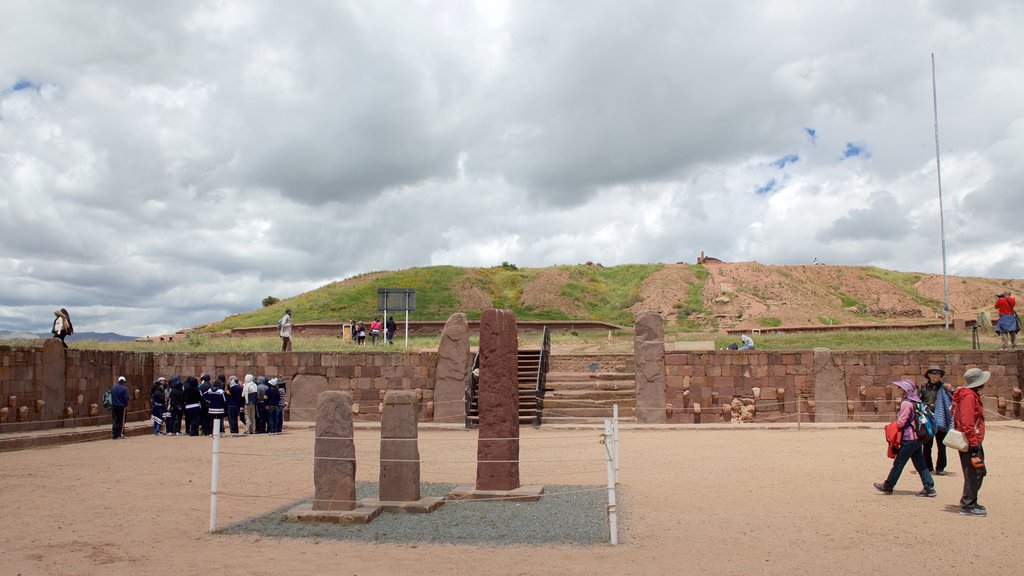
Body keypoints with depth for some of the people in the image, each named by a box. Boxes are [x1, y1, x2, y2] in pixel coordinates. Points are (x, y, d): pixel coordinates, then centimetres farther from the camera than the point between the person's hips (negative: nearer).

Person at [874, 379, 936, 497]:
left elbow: (901, 422, -18)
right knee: (920, 463, 11)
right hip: (918, 437, 9)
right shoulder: (917, 401, 10)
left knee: (899, 462, 1)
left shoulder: (906, 403, -16)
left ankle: (888, 486, 10)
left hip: (909, 439, -9)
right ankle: (929, 487, 9)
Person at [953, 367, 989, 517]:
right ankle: (968, 506, 1)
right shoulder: (969, 396, -17)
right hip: (970, 442, -11)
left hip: (974, 441, 11)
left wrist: (976, 443, 18)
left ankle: (969, 501, 28)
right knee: (973, 473, -6)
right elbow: (967, 423, -24)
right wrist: (973, 444, -25)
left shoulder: (973, 395, 16)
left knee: (980, 472, 18)